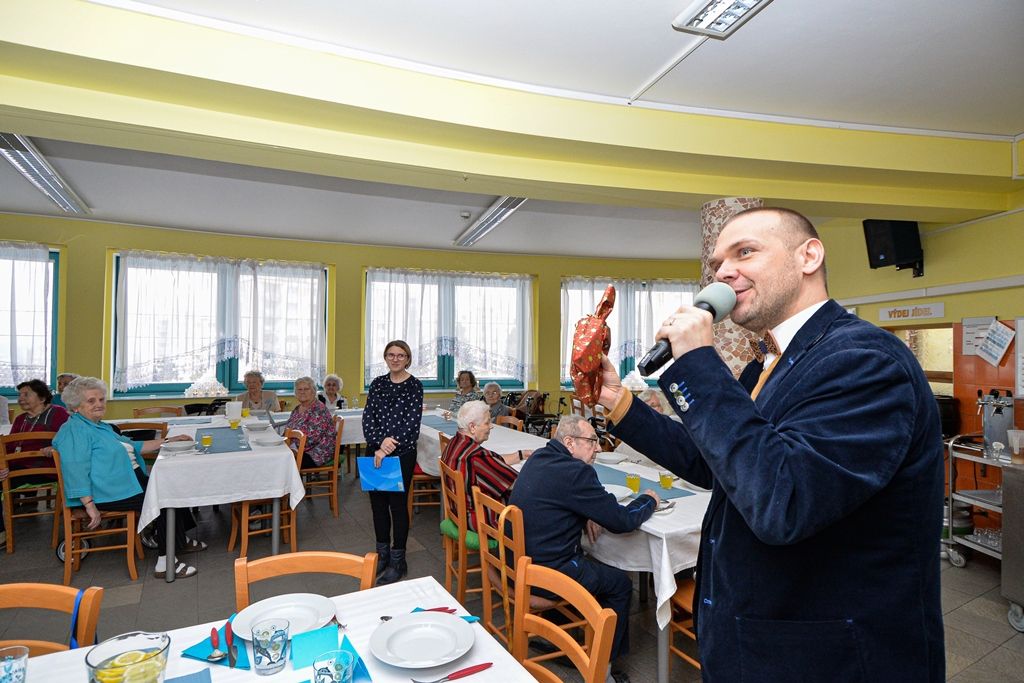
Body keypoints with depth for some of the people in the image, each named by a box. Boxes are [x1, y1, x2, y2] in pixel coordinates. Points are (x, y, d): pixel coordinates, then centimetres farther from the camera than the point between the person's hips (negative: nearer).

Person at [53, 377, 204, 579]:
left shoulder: (100, 426, 22)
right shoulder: (74, 430, -12)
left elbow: (131, 447, 27)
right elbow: (76, 471, -21)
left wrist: (169, 441, 21)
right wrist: (90, 505, -27)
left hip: (130, 482, 10)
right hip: (107, 494, -10)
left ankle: (180, 542, 16)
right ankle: (166, 562, -11)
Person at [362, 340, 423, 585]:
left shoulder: (414, 386, -7)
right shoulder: (377, 383, 6)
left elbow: (411, 422, -13)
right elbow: (367, 417, -1)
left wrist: (387, 449, -17)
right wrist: (379, 442, -17)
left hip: (402, 454, -4)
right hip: (374, 452, 5)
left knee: (398, 503, 3)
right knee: (377, 501, 12)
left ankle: (398, 561, 18)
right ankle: (382, 554, 31)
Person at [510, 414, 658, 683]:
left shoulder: (539, 457, 3)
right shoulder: (575, 472, -23)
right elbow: (622, 520, -16)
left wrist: (583, 516, 2)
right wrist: (649, 500, 3)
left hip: (519, 559, 8)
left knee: (589, 562, 28)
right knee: (621, 583, 11)